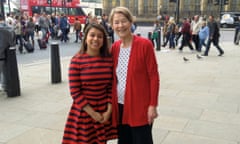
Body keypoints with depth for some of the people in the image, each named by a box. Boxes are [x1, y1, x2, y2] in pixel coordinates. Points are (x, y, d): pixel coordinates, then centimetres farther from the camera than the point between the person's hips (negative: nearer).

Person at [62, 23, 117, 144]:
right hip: (83, 112, -3)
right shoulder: (77, 61, -11)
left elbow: (111, 87, 3)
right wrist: (92, 113, -12)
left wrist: (109, 110, -6)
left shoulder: (109, 60, 0)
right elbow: (75, 92, -12)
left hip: (104, 113, 3)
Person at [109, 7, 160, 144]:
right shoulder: (115, 47, 4)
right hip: (120, 106, 5)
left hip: (140, 107, -5)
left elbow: (154, 76, -11)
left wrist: (153, 105, -12)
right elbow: (112, 77, 10)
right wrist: (112, 103, 6)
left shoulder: (145, 44, -12)